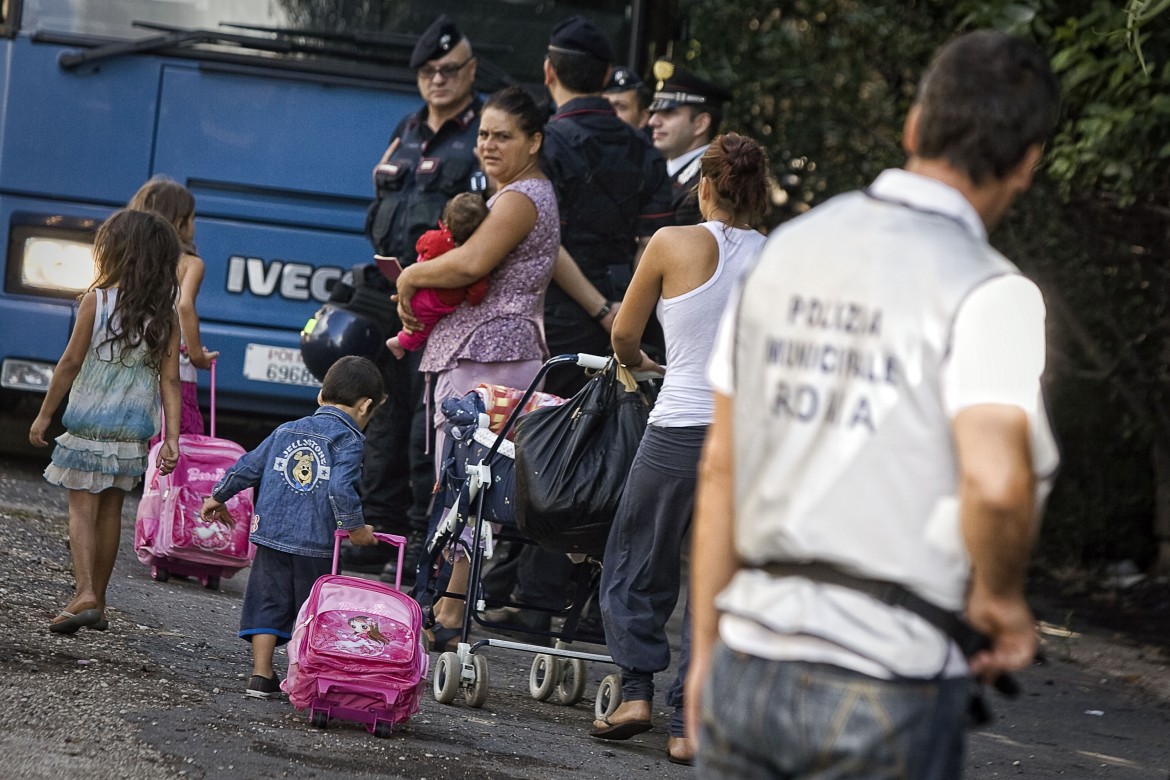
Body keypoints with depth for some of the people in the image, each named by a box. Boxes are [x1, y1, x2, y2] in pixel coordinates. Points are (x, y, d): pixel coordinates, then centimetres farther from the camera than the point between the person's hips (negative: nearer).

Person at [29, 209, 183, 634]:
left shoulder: (97, 301, -11)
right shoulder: (164, 316, 0)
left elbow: (71, 362, -9)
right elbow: (170, 380, -3)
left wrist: (44, 415, -1)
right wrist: (172, 437, -3)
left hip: (90, 424, -4)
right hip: (133, 433, 4)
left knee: (82, 507, -2)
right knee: (110, 510, 14)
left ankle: (84, 593, -19)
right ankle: (97, 602, 20)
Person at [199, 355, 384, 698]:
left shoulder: (286, 431, 13)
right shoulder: (347, 440, -6)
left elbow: (248, 467, 16)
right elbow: (341, 489, -19)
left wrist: (218, 498, 29)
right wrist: (355, 528, -8)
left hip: (271, 534, 4)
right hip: (316, 543, -4)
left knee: (268, 603, 10)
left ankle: (261, 675, 6)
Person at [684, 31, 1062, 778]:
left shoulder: (787, 249, 10)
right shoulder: (991, 293, -10)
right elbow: (997, 481, -26)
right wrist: (1001, 596, -6)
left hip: (750, 665, 6)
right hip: (886, 685, -5)